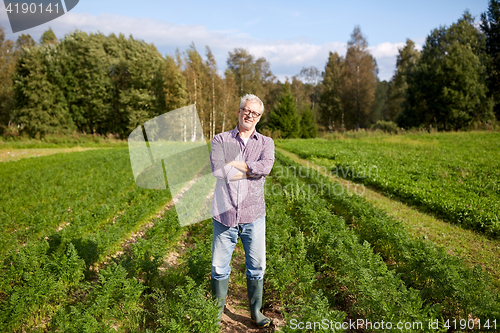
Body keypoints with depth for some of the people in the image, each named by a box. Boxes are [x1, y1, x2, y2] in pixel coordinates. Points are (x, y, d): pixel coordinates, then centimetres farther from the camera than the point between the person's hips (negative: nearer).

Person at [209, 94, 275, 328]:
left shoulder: (266, 143, 8)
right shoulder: (220, 140, 3)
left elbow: (266, 166, -14)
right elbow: (218, 172, -14)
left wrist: (235, 164, -13)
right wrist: (253, 170, -9)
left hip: (253, 214, 1)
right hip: (224, 213, -1)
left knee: (257, 266, 9)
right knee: (219, 267, 8)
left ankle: (256, 311, 28)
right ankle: (218, 311, 28)